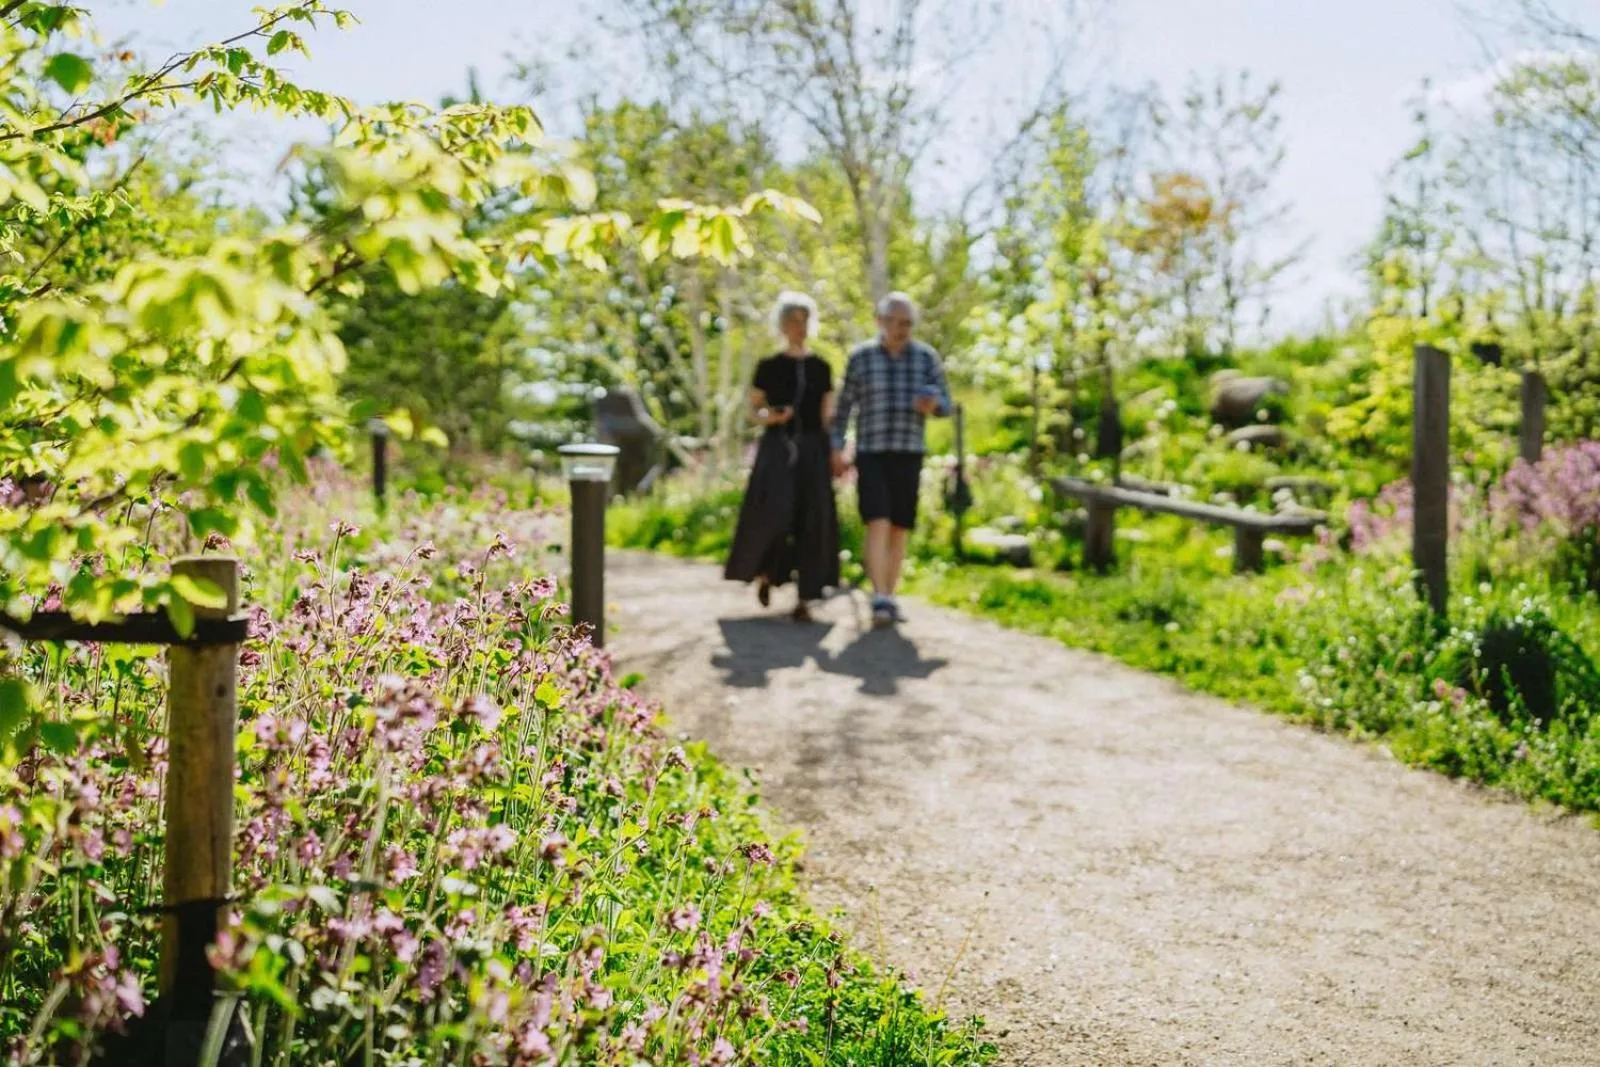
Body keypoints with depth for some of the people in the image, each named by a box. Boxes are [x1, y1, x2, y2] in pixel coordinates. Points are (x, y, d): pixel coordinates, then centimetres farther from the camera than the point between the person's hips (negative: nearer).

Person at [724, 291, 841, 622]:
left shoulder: (821, 367, 10)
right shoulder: (769, 366, 4)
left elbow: (828, 416, 11)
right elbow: (753, 410, 7)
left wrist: (834, 453, 2)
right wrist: (770, 417, -15)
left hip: (813, 449, 2)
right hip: (777, 448, -2)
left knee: (812, 521, -5)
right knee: (774, 514, -16)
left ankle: (804, 598, 1)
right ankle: (764, 571, 14)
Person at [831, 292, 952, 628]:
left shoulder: (926, 358, 3)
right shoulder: (861, 357, 0)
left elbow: (946, 405, 5)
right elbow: (845, 405, 7)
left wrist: (933, 405, -19)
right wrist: (837, 449, 2)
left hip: (909, 454, 2)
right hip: (870, 453, -2)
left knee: (900, 528, 6)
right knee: (878, 524, -15)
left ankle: (889, 598, 16)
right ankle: (880, 600, -19)